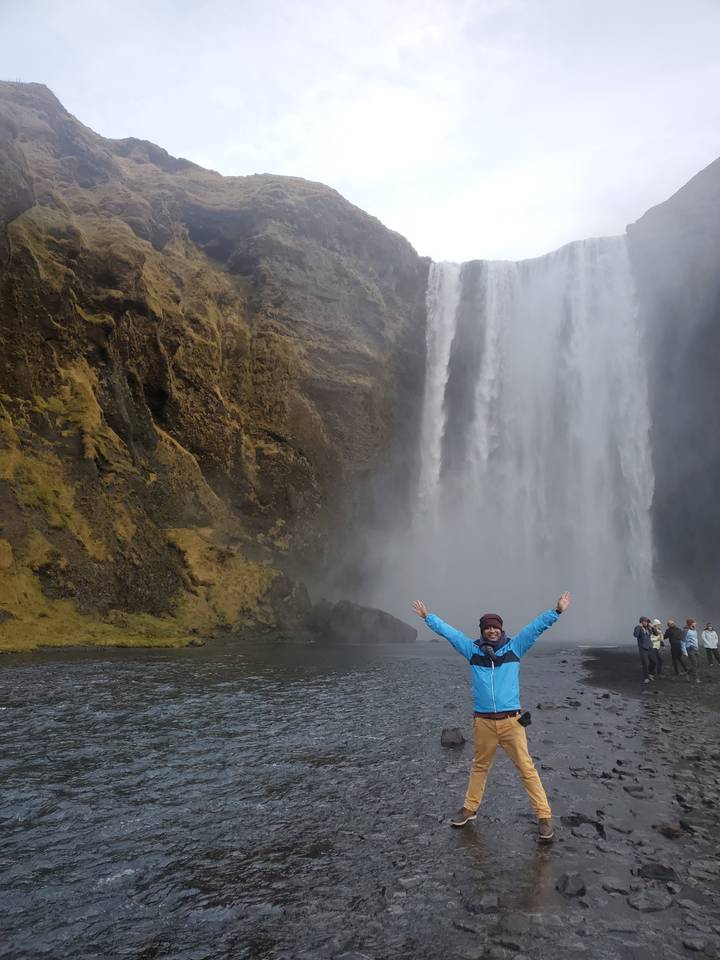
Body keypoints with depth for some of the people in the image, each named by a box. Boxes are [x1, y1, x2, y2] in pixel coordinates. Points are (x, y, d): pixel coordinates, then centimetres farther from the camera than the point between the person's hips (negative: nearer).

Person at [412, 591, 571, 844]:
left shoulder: (514, 647, 0)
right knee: (479, 766, 19)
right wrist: (427, 616, 11)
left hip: (511, 721, -2)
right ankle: (470, 808, 35)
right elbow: (448, 631, 7)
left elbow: (537, 626, -6)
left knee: (526, 768, -1)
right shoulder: (473, 649, 2)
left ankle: (544, 817, 8)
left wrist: (557, 611, -15)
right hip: (483, 722, 2)